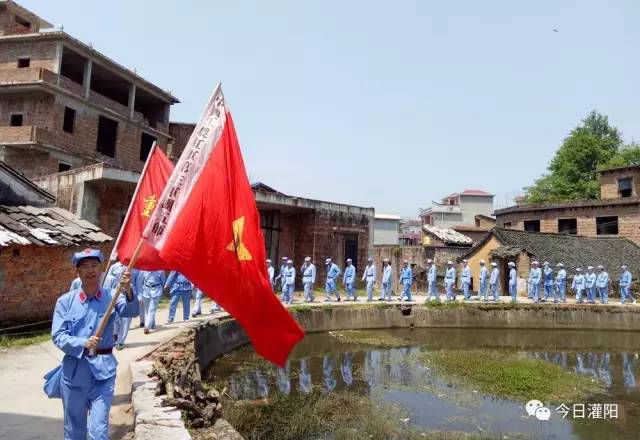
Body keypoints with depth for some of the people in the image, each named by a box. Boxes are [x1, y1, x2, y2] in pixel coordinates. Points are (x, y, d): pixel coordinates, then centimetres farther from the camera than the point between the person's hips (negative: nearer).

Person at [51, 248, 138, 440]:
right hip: (74, 371, 1)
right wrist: (83, 344, -23)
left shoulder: (111, 297, -4)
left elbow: (132, 311, -23)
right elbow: (58, 336, -6)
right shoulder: (65, 301, -3)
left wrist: (128, 291, -44)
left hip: (103, 370, -1)